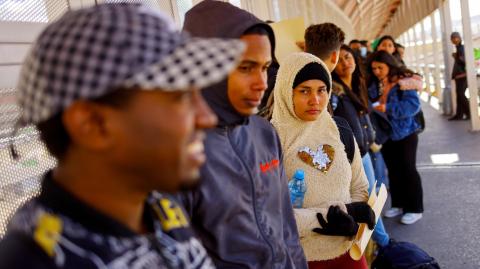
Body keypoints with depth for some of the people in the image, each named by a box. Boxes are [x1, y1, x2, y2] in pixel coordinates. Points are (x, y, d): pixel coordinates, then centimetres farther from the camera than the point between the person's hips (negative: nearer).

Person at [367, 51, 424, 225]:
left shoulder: (403, 81, -14)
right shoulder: (373, 85, 3)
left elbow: (413, 105, -23)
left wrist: (388, 108, -28)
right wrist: (371, 109, -20)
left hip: (404, 133, -5)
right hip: (385, 134, 6)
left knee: (408, 170, 2)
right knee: (393, 170, 14)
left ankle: (414, 208, 14)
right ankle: (398, 204, 28)